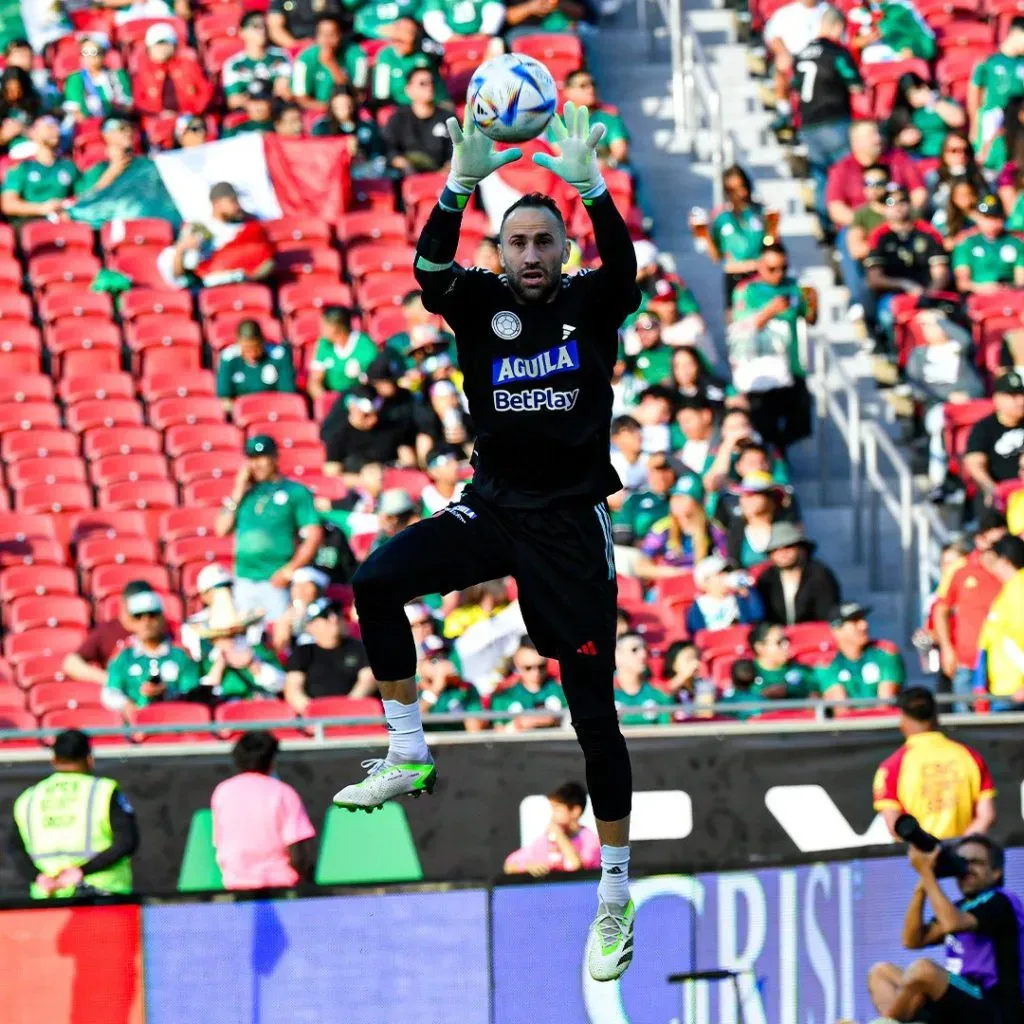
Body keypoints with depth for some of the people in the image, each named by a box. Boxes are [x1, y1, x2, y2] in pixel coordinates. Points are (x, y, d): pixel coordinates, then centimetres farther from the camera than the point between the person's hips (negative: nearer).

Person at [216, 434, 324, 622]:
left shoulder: (296, 492, 2)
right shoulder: (245, 491, 15)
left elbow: (314, 534, -4)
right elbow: (222, 530, 12)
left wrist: (290, 570, -13)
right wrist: (238, 494, 5)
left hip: (275, 581, -5)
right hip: (244, 581, 5)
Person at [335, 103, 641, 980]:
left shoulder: (591, 305, -2)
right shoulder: (482, 303, 1)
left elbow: (624, 266, -24)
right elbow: (431, 272, -20)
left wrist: (590, 186, -39)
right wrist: (461, 185, -36)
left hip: (571, 521, -2)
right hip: (491, 506, 2)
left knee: (593, 710, -2)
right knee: (376, 582, -21)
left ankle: (616, 898, 6)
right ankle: (409, 755, -7)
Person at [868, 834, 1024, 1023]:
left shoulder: (998, 903, -6)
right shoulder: (960, 907, 21)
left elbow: (952, 923, -25)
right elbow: (913, 940, 11)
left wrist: (926, 872, -16)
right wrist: (923, 882, 3)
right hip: (959, 1006, 10)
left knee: (923, 969, -33)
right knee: (881, 973, 11)